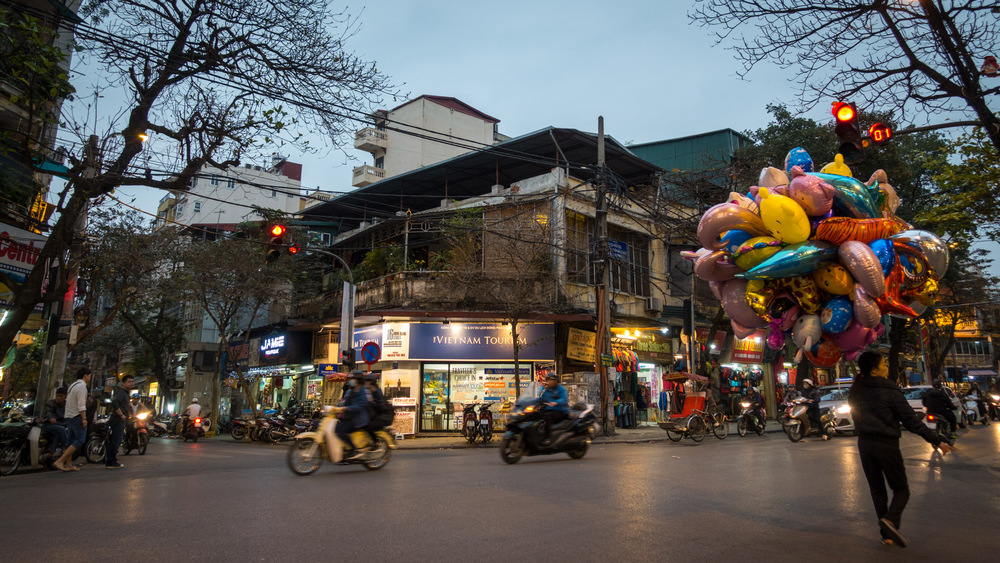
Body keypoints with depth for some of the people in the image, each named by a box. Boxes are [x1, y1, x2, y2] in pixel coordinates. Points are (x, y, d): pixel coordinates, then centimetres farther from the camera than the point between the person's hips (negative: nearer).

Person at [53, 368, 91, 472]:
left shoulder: (73, 385, 18)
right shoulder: (81, 386, -13)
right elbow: (81, 405, -19)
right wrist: (84, 419, -18)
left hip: (69, 416, 10)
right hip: (77, 417, -10)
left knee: (72, 441, 13)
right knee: (79, 441, -10)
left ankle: (68, 465, 15)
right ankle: (60, 461, -15)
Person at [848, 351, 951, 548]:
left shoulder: (856, 392, 4)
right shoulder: (889, 392, -13)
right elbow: (911, 420, -11)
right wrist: (936, 441, -5)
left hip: (865, 444, 5)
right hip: (886, 444, -5)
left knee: (877, 490, 13)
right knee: (901, 489, 9)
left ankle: (887, 534, 13)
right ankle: (890, 519, -17)